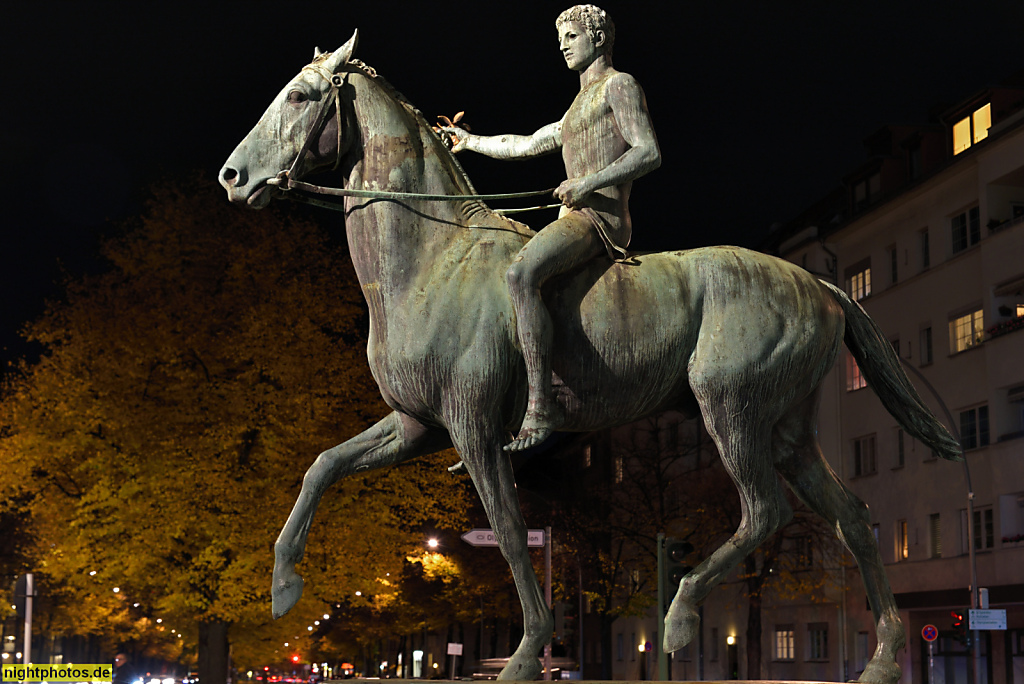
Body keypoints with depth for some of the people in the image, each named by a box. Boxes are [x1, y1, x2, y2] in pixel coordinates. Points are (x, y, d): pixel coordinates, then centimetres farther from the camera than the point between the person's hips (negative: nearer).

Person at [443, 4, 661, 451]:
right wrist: (470, 141, 42)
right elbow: (526, 145, 38)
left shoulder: (619, 85, 1)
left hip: (600, 217, -11)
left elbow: (650, 153, -11)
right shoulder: (575, 111, 30)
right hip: (573, 218, 11)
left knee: (520, 274, -34)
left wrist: (589, 183, -19)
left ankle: (541, 406, -38)